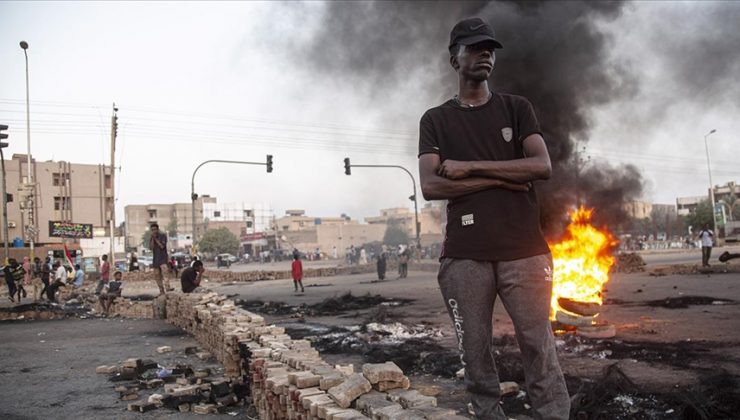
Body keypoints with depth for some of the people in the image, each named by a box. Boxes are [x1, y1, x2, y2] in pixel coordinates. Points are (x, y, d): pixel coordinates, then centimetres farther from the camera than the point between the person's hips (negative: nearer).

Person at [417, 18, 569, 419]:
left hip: (524, 250, 0)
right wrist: (504, 180, -6)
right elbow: (430, 186, -3)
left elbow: (542, 166, -2)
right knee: (475, 357, 3)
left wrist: (468, 167, -6)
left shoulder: (516, 108, 14)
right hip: (464, 255, 0)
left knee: (540, 353, -1)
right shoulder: (435, 120, 11)